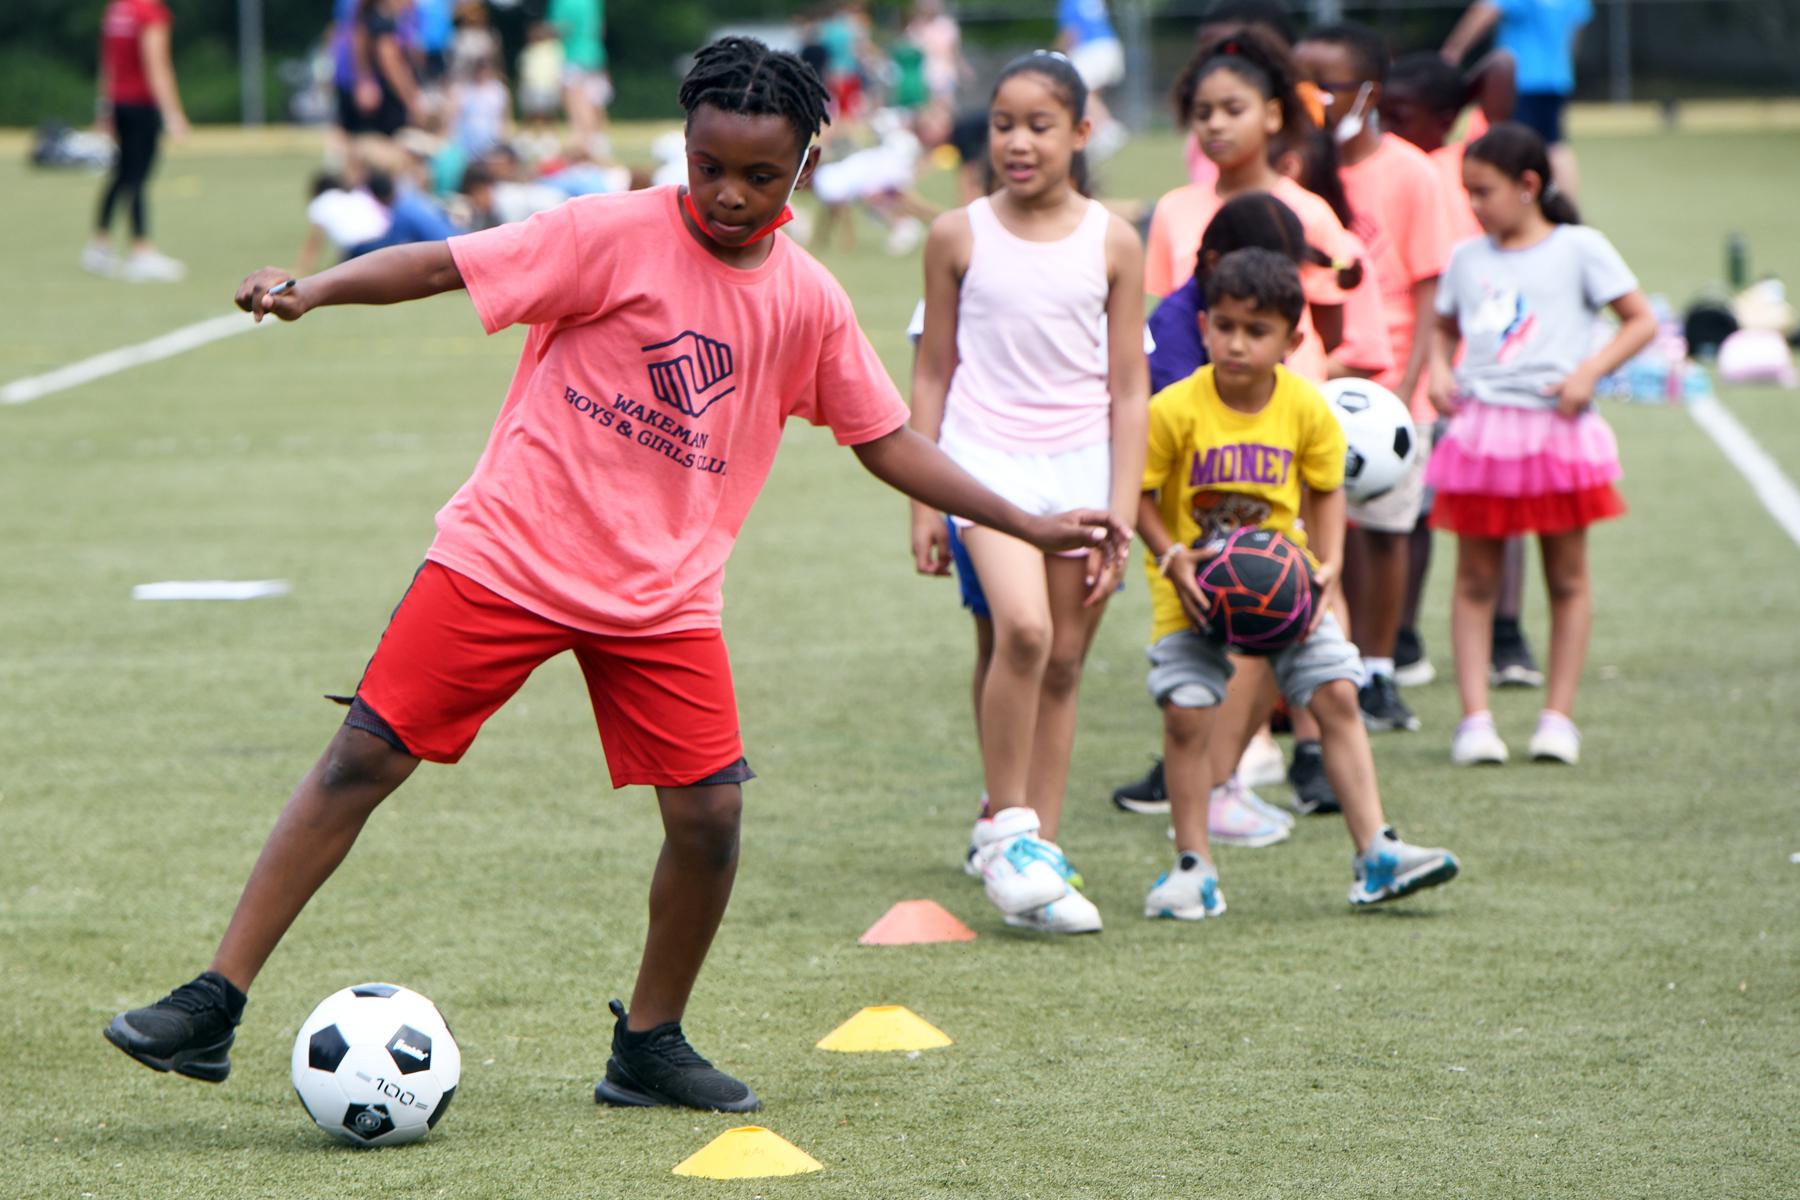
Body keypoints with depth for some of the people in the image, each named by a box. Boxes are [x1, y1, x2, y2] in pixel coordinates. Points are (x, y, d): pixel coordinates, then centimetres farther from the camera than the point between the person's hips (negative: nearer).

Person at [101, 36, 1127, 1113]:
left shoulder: (808, 304, 4)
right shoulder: (617, 236, -10)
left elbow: (888, 441, 15)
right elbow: (446, 265, -14)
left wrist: (1032, 526, 14)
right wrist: (311, 291, -29)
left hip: (662, 597, 4)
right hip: (508, 557, -4)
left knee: (711, 811, -7)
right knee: (366, 754, -8)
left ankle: (650, 1045, 15)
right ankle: (214, 1005, -4)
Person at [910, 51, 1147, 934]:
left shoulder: (1112, 244, 1)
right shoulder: (959, 237, 1)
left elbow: (1128, 388, 4)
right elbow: (933, 374, 7)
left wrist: (1119, 516, -1)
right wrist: (924, 503, 5)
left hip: (1083, 464, 2)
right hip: (987, 456, -2)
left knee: (1063, 663, 4)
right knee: (1022, 629, -23)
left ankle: (1038, 853, 13)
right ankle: (1005, 828, -10)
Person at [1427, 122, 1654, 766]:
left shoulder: (1579, 249, 0)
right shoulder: (1467, 258, 11)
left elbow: (1642, 321, 0)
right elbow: (1445, 329, 24)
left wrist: (1589, 372, -13)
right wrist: (1440, 370, 3)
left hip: (1556, 430, -3)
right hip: (1480, 433, 3)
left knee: (1567, 579, 5)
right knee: (1475, 580, 0)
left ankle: (1558, 715, 12)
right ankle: (1475, 719, 2)